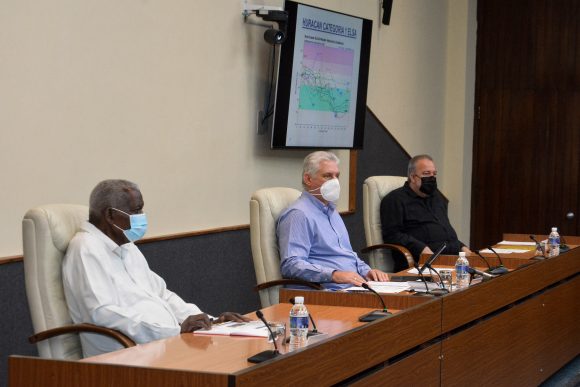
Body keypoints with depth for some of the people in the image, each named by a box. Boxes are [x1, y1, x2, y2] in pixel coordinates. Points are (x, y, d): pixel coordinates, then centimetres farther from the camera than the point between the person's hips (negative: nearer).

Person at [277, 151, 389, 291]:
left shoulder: (331, 210, 26)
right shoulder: (298, 214, -6)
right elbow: (291, 265, -17)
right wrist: (334, 275, -27)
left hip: (356, 285, 10)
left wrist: (366, 271, 12)